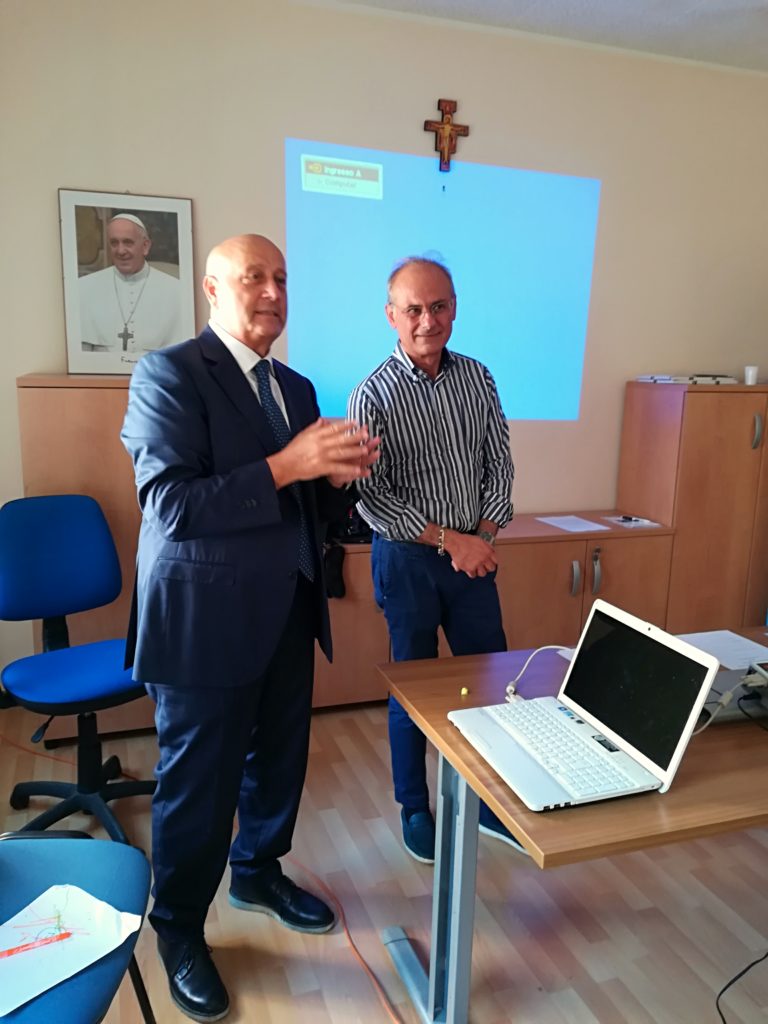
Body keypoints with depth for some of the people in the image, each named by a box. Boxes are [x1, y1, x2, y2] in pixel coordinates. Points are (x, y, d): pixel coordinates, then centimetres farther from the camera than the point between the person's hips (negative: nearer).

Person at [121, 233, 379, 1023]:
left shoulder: (295, 387, 10)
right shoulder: (167, 373, -13)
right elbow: (170, 505, -23)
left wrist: (337, 474, -9)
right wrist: (286, 465, -28)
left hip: (287, 612, 8)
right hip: (204, 618, -7)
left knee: (279, 756, 21)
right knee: (197, 781, 9)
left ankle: (258, 874, 47)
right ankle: (178, 931, 33)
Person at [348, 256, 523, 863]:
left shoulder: (478, 378, 2)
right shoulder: (373, 397, -12)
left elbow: (499, 463, 6)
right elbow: (372, 498, -14)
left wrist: (484, 537, -7)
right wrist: (452, 540, -15)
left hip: (474, 554, 4)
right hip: (408, 558, -4)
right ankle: (414, 810, 29)